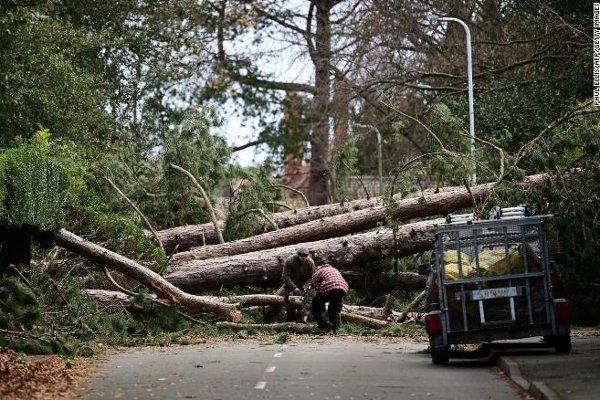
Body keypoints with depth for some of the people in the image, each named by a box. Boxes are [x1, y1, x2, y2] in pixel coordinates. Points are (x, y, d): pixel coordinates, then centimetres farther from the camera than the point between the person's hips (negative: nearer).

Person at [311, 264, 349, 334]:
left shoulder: (316, 274, 24)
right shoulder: (334, 270, 40)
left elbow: (318, 291, 16)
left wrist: (322, 309, 24)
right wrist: (339, 308, 39)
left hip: (329, 289, -5)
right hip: (342, 288, 5)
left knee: (315, 307, 18)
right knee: (333, 308, 30)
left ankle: (323, 327, 7)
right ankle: (335, 327, 9)